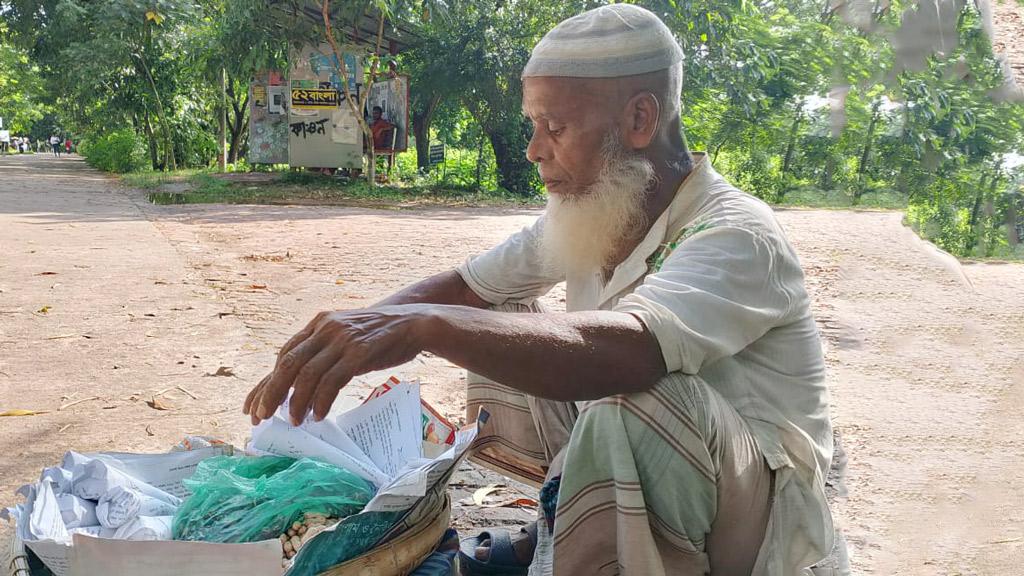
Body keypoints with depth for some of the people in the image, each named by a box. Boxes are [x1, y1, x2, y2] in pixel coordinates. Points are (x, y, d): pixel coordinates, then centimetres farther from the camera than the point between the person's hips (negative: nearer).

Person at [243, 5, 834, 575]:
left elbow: (627, 351, -44)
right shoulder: (586, 212, 0)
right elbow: (462, 287, 2)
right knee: (499, 329, 2)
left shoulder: (738, 235, -25)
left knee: (636, 401, -38)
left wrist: (423, 325, -52)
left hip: (761, 509, -7)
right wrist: (322, 353, -12)